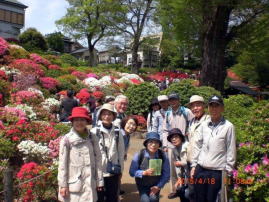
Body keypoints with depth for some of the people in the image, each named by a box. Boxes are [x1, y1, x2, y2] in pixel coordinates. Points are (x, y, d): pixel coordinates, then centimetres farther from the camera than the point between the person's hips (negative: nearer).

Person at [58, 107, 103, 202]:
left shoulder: (92, 138, 2)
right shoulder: (66, 139, -7)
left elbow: (98, 160, 4)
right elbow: (62, 164, -6)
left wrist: (99, 181, 4)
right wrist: (63, 185, -6)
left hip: (89, 184, 3)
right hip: (73, 183, -3)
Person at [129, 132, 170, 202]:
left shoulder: (163, 156, -15)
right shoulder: (139, 155, -19)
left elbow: (166, 174, -7)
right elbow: (132, 172, -14)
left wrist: (158, 186, -13)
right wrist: (144, 173, -27)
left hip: (156, 185, 1)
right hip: (142, 185, -1)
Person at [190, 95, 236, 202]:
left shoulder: (228, 126, -6)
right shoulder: (204, 125, 6)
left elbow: (231, 150, -4)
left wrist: (228, 171, -4)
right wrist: (193, 165, 9)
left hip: (217, 171, -4)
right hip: (200, 169, 4)